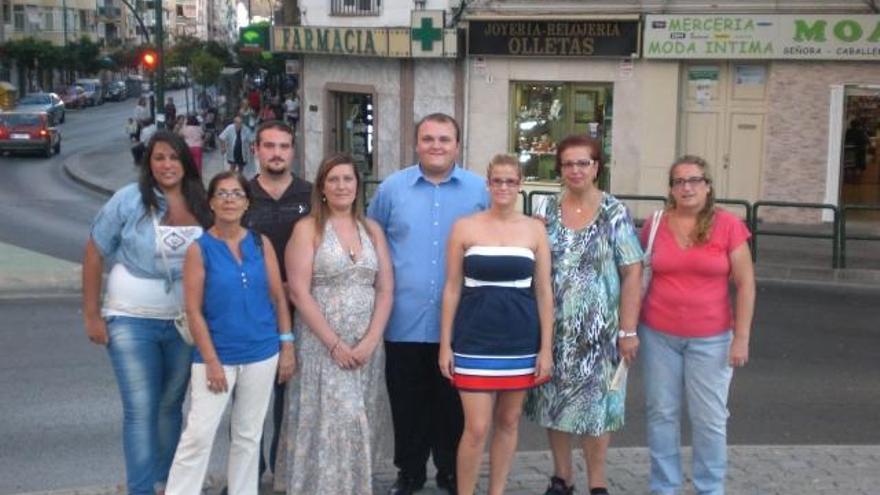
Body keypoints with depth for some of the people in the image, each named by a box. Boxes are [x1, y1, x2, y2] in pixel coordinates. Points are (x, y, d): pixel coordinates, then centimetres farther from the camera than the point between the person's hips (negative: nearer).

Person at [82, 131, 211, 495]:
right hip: (131, 321, -3)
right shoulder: (129, 200, -9)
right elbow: (94, 254, -4)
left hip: (183, 322, 3)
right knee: (141, 410, -4)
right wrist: (92, 314, -7)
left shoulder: (201, 206, -1)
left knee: (171, 405, 15)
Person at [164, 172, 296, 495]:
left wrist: (287, 347, 3)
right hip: (216, 355, -3)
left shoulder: (261, 244, 3)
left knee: (248, 436, 13)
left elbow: (279, 299, 7)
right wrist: (211, 361, -11)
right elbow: (194, 311, -7)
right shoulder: (199, 249, -5)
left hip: (262, 354, 3)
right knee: (198, 435, -7)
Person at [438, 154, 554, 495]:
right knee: (477, 428, -6)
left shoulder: (535, 229, 4)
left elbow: (543, 292, 5)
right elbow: (452, 288, 2)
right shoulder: (464, 227, 0)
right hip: (475, 338, -2)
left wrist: (546, 348, 1)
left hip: (520, 339, 2)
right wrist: (445, 344, -1)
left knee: (508, 422, 12)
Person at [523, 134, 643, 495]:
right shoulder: (547, 210, 4)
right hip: (553, 327, 3)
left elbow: (632, 273, -8)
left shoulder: (614, 213, -5)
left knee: (595, 403, 5)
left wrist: (628, 330, -11)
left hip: (599, 329, -3)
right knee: (555, 401, 10)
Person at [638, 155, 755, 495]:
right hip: (658, 334, 2)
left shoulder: (727, 225, -6)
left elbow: (745, 283, -4)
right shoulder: (656, 225, 0)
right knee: (661, 413, 10)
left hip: (710, 338, -2)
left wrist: (741, 337, -8)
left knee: (709, 418, 5)